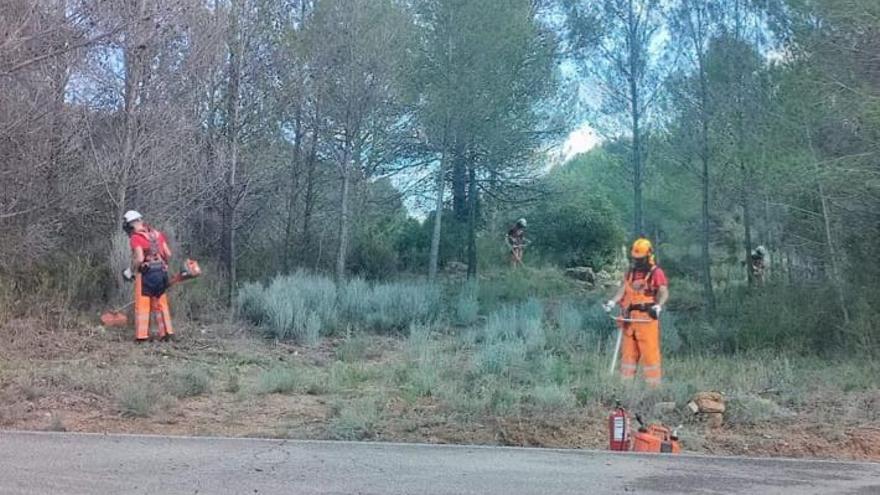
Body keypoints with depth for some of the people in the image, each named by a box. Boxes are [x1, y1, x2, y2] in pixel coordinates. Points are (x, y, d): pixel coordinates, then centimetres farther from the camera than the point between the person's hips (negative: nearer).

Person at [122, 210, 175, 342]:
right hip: (161, 273, 6)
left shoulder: (135, 238, -9)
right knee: (161, 304, 13)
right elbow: (168, 254, 8)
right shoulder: (157, 234, 10)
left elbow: (139, 259, -19)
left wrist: (130, 271, -4)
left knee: (142, 305, 2)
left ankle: (141, 335, 2)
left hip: (145, 274, -6)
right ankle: (166, 332, 13)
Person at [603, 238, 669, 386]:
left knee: (649, 351, -7)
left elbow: (664, 292, -12)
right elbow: (623, 290, 12)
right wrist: (613, 301, -6)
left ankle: (653, 383, -2)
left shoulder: (656, 272, -2)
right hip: (629, 318, 6)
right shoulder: (630, 272, 17)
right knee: (627, 351, 8)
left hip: (646, 318, -6)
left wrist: (658, 306, -31)